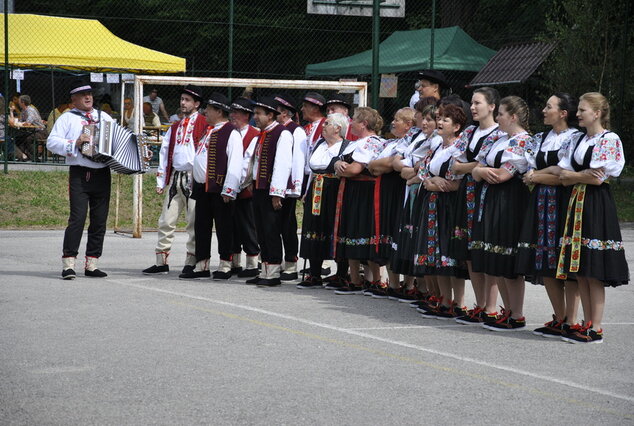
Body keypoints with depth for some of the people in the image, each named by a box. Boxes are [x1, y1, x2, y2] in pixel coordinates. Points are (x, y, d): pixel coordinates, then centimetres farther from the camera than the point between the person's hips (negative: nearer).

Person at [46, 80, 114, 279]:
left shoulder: (104, 117, 19)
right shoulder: (67, 118, 6)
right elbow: (51, 142, -3)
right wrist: (74, 143, -16)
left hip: (102, 174, 5)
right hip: (79, 175, -5)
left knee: (100, 220, 4)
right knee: (77, 218, -13)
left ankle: (91, 265, 11)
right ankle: (68, 264, -11)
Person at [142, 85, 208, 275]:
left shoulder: (204, 124, -1)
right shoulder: (175, 127, 20)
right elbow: (165, 153, 19)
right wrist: (161, 181, 12)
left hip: (194, 179, -6)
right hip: (174, 178, 6)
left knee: (194, 222, -2)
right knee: (166, 221, 4)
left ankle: (191, 263, 4)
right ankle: (161, 262, 9)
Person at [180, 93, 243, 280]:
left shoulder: (232, 134, -11)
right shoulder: (209, 131, 17)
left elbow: (235, 164, -16)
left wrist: (228, 190, -19)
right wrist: (195, 185, 19)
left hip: (219, 190, -9)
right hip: (202, 188, 9)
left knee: (223, 228, 0)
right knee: (201, 227, 10)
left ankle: (225, 266, 7)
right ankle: (202, 266, 16)